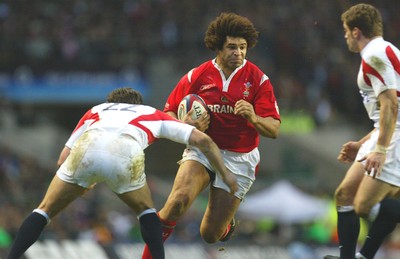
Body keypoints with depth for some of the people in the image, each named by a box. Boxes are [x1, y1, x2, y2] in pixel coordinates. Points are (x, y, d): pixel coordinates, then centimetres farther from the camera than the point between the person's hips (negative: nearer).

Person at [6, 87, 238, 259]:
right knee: (147, 210, 29)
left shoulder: (95, 111, 41)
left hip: (86, 149, 1)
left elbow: (64, 159, 32)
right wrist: (225, 173, 41)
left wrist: (82, 185, 47)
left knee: (45, 210, 18)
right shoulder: (153, 115, 40)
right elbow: (202, 139, 33)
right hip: (126, 155, -1)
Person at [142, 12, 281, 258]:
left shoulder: (258, 79, -6)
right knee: (180, 199, -31)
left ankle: (226, 226, 38)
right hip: (202, 150, 0)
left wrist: (254, 118, -30)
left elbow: (274, 130, -8)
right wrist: (187, 125, -16)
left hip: (239, 159, 0)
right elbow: (169, 113, 6)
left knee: (210, 234, 0)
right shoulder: (197, 76, -3)